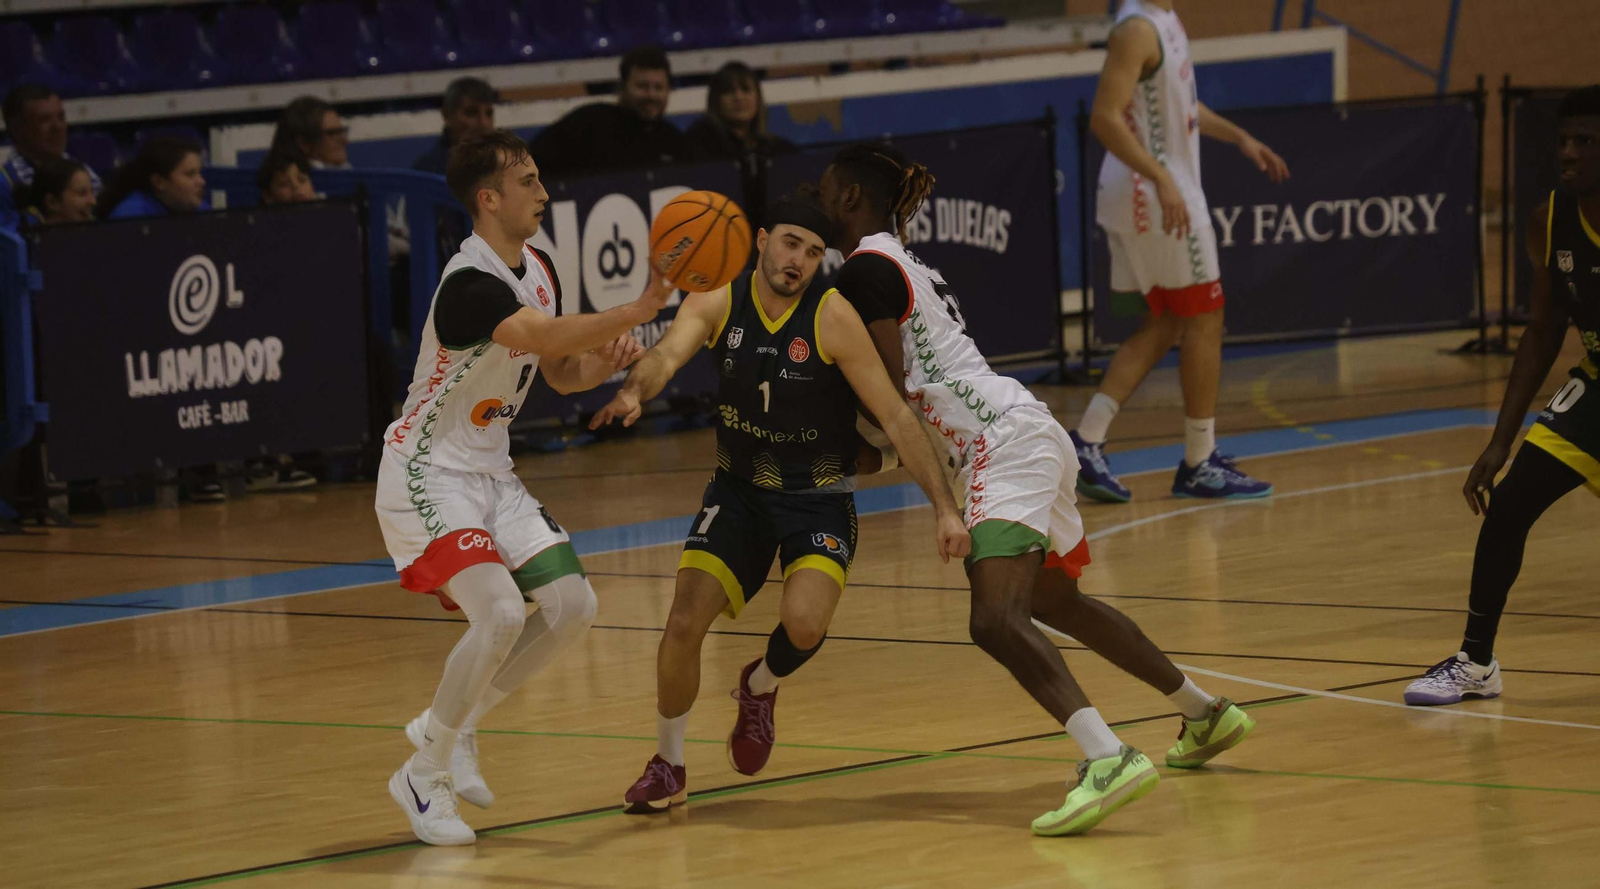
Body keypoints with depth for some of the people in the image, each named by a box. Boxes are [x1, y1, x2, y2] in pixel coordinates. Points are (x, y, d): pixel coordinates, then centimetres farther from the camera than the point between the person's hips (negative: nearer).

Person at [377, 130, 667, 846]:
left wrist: (604, 361, -7)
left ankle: (449, 727, 16)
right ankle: (424, 778, -7)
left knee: (572, 605, -1)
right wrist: (637, 310, -54)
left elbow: (560, 372, 16)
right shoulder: (470, 284, -25)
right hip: (428, 473, -9)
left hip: (490, 474, 9)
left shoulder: (538, 271, 6)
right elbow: (546, 336, -43)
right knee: (500, 613, -23)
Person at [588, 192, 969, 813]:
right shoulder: (717, 304, -10)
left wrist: (944, 506, -23)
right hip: (740, 488, 2)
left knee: (804, 624, -27)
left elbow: (896, 417, -17)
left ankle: (761, 686, 10)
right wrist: (635, 390, -55)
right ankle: (667, 766, 13)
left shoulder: (831, 319, -17)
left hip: (820, 498, -2)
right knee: (684, 624, -11)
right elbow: (668, 354, -30)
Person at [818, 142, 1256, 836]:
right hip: (1030, 435, 10)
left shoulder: (866, 270, -8)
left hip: (1004, 447, -10)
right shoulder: (903, 262, 22)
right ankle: (1206, 713, 37)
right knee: (1054, 603, 28)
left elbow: (888, 389, -15)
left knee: (996, 622, -24)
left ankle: (1108, 759, -41)